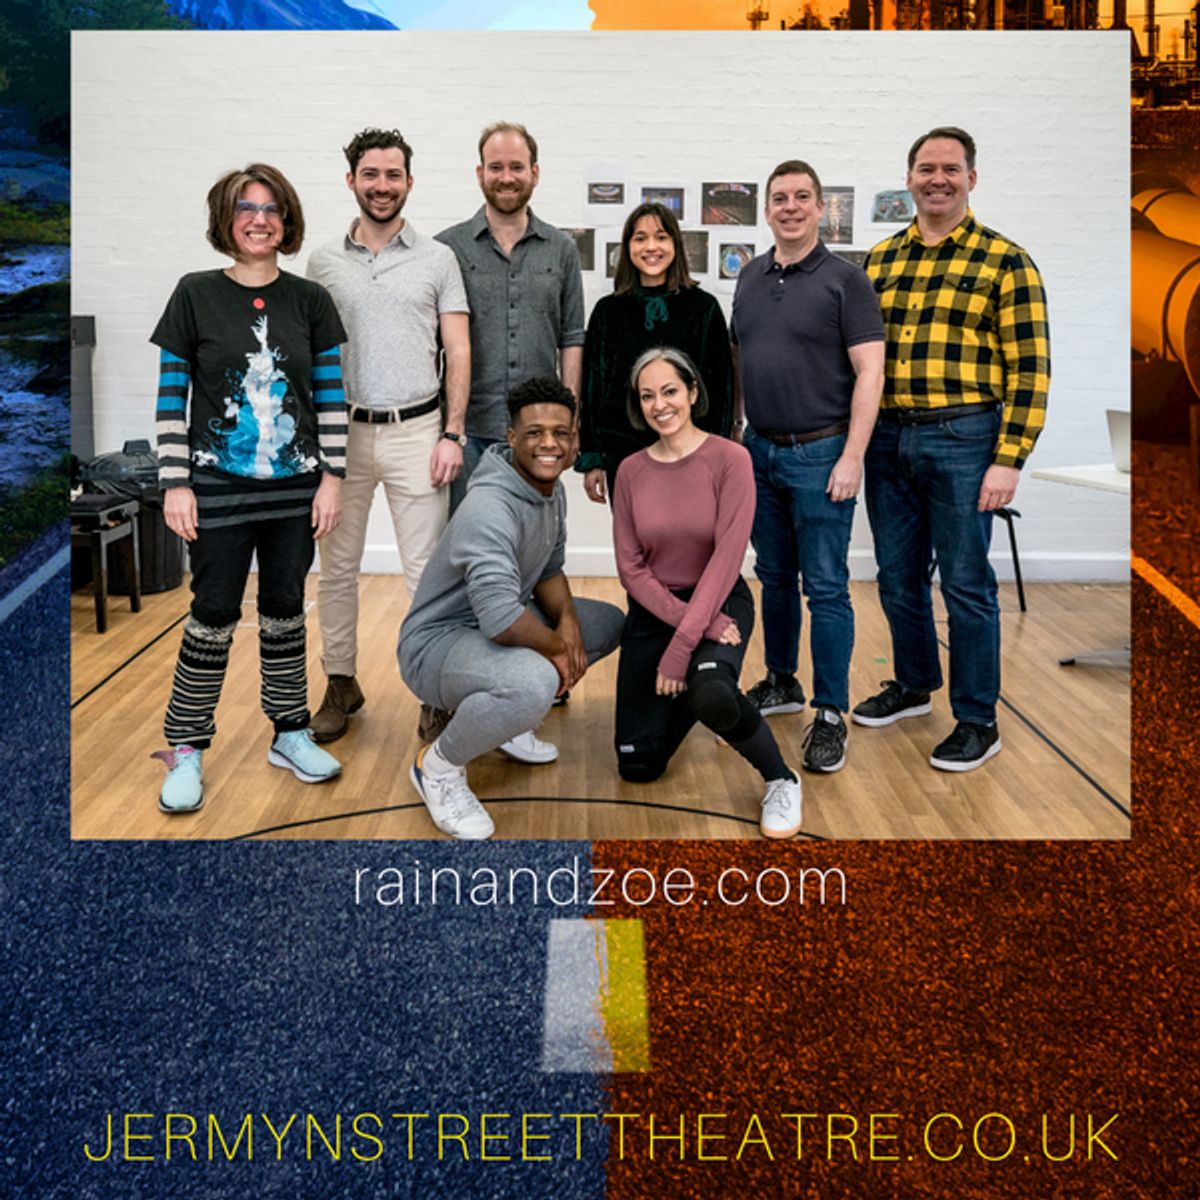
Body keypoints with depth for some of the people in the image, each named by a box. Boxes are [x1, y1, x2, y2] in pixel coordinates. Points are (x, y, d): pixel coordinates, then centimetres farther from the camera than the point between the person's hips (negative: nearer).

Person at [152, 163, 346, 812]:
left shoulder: (309, 300, 4)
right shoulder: (195, 294, -2)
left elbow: (331, 396, 6)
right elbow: (171, 396, -2)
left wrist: (332, 478, 0)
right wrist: (175, 484, -7)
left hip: (295, 489, 2)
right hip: (219, 489, -2)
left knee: (285, 610, 12)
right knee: (214, 616, 1)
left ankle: (290, 734, 25)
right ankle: (186, 749, 14)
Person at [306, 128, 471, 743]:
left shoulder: (437, 258, 3)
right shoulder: (324, 261, 7)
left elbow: (458, 352, 2)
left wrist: (452, 434, -6)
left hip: (415, 432, -2)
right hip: (341, 432, 2)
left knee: (426, 569, 1)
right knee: (336, 567, 9)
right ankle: (341, 683, 22)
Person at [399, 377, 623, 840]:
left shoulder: (552, 490, 2)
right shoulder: (490, 507, -29)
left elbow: (549, 569, 13)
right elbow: (502, 618, -38)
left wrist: (567, 620, -7)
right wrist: (556, 645, -20)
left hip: (499, 624, 10)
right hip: (436, 642, -10)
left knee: (609, 623, 14)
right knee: (534, 682, -39)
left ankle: (501, 717, 18)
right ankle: (439, 767, -9)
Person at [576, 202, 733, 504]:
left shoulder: (704, 308, 3)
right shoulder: (608, 310, 8)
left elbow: (721, 386, 4)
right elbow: (592, 386, 10)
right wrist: (591, 458, 6)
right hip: (622, 453, 2)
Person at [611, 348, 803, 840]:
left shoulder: (729, 459, -12)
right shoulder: (630, 471, -1)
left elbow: (727, 558, -17)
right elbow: (631, 568, -4)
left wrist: (683, 645, -21)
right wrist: (687, 625, -17)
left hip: (719, 602, -4)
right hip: (653, 611, 4)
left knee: (711, 693, -38)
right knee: (637, 766, 2)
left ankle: (781, 781, -10)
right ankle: (678, 697, 35)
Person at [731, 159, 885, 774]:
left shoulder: (844, 279, -6)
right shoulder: (751, 276, 12)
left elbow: (869, 372, -10)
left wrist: (852, 457, -17)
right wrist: (730, 433, 12)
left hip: (820, 453, -6)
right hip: (760, 449, 6)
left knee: (826, 588, -3)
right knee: (775, 577, 16)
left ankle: (830, 716, 5)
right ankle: (781, 683, 31)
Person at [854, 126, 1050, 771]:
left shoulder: (1004, 261, -3)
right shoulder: (879, 258, 11)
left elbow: (1028, 368, -7)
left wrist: (1009, 459, -14)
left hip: (961, 440, -5)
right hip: (887, 439, 5)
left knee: (966, 584, 1)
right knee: (897, 577, 14)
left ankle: (978, 722, 13)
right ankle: (914, 684, 34)